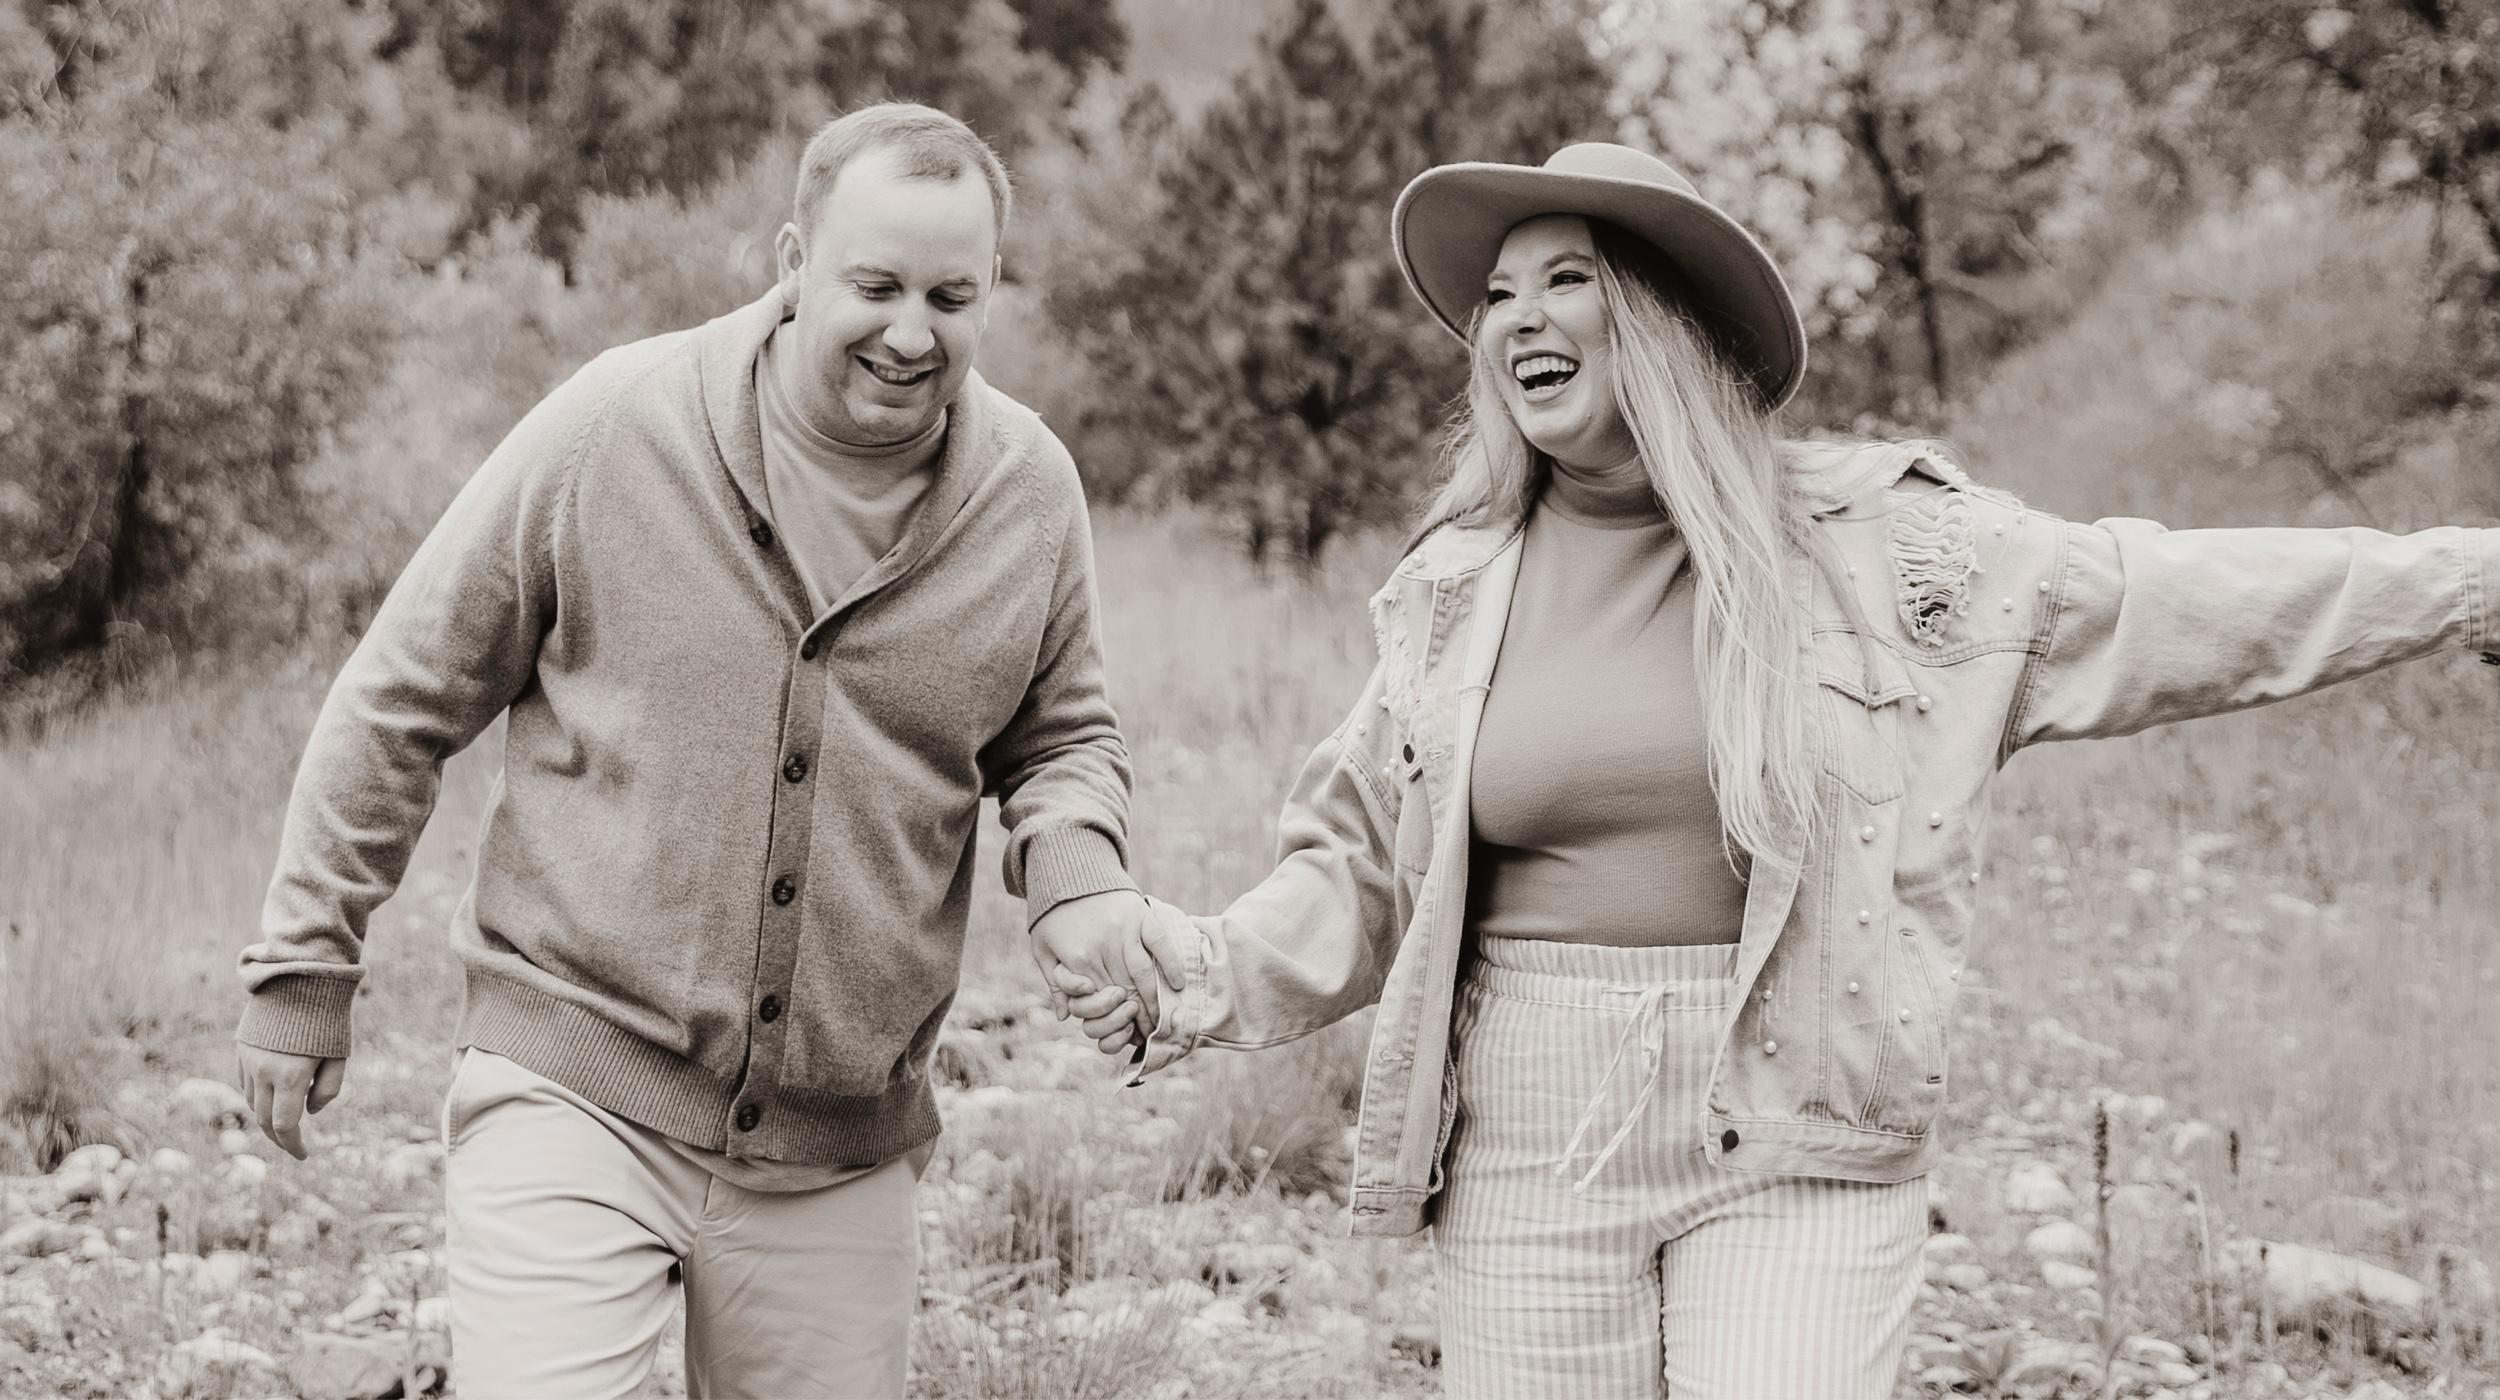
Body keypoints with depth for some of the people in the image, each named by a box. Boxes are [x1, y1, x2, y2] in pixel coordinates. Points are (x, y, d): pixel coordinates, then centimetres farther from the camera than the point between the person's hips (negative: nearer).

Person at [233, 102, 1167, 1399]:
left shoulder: (1032, 493, 0)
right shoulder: (616, 426, -9)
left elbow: (1061, 739, 16)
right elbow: (403, 698, 1)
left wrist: (1080, 879, -6)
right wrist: (304, 961, 3)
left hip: (840, 1149, 3)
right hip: (574, 1095, -3)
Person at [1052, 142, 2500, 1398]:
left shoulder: (1877, 538, 2)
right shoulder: (1455, 591, 8)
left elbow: (2158, 602, 6)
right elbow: (1361, 869, 15)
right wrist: (1220, 968, -3)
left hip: (1800, 1151, -2)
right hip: (1531, 1156, 2)